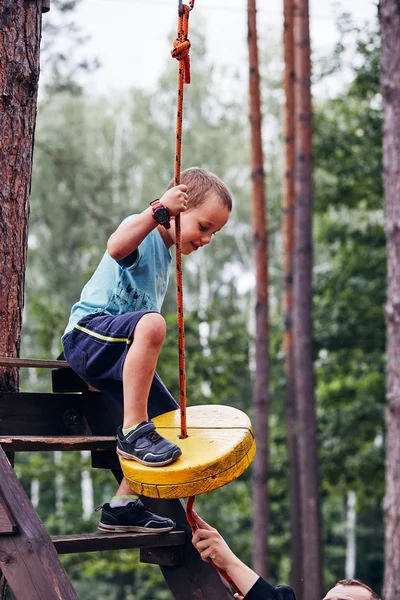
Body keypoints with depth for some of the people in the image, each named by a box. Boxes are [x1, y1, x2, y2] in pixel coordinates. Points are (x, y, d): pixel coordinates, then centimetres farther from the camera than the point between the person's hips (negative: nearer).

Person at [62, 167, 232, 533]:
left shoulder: (166, 254, 20)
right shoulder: (144, 234, -8)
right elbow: (117, 247, -34)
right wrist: (159, 210, -41)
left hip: (120, 352, 10)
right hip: (88, 333, -10)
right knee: (151, 324, -39)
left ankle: (123, 505, 7)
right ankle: (133, 431, -34)